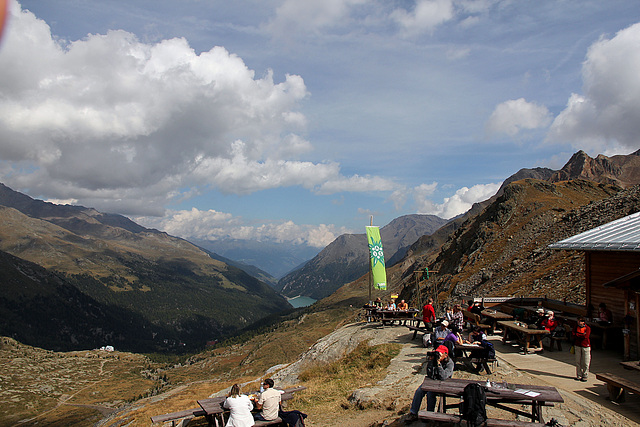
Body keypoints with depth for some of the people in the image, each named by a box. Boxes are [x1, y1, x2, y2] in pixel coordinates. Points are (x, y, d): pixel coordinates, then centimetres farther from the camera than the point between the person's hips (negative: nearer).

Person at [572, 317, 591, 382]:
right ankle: (578, 376, 13)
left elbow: (586, 336, -17)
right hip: (577, 346, 4)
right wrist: (581, 335, -14)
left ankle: (585, 376, 9)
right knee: (578, 362, 5)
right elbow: (572, 334, -3)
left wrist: (577, 334, -8)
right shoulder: (576, 327, 7)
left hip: (586, 346, -3)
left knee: (586, 363, -1)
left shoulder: (587, 328, -5)